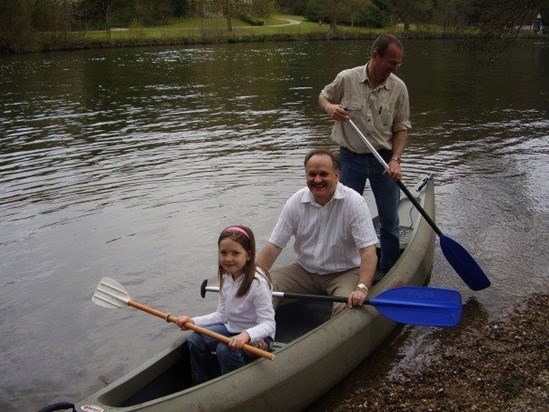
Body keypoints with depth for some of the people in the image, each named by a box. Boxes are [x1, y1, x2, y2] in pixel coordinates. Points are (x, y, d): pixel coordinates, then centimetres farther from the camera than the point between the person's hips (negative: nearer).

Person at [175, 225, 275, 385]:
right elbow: (222, 315, 6)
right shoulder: (227, 277, -1)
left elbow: (268, 324, -27)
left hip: (257, 336, -8)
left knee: (226, 349, -30)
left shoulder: (258, 283, -26)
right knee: (194, 340, -5)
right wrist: (193, 321, -6)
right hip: (232, 329, 8)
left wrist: (247, 335, -45)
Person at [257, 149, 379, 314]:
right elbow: (274, 245, -4)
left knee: (346, 307, -32)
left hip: (345, 272, -3)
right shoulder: (295, 203, -5)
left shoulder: (354, 203, -15)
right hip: (304, 270, 3)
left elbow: (368, 251, -20)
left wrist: (362, 288, -35)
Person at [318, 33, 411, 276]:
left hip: (384, 158, 1)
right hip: (351, 158, -1)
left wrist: (395, 159, -12)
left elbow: (401, 128, 0)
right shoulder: (347, 79, -8)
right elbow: (323, 96, 9)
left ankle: (390, 271, 25)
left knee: (390, 220, 7)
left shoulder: (398, 88, -4)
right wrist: (330, 107, -14)